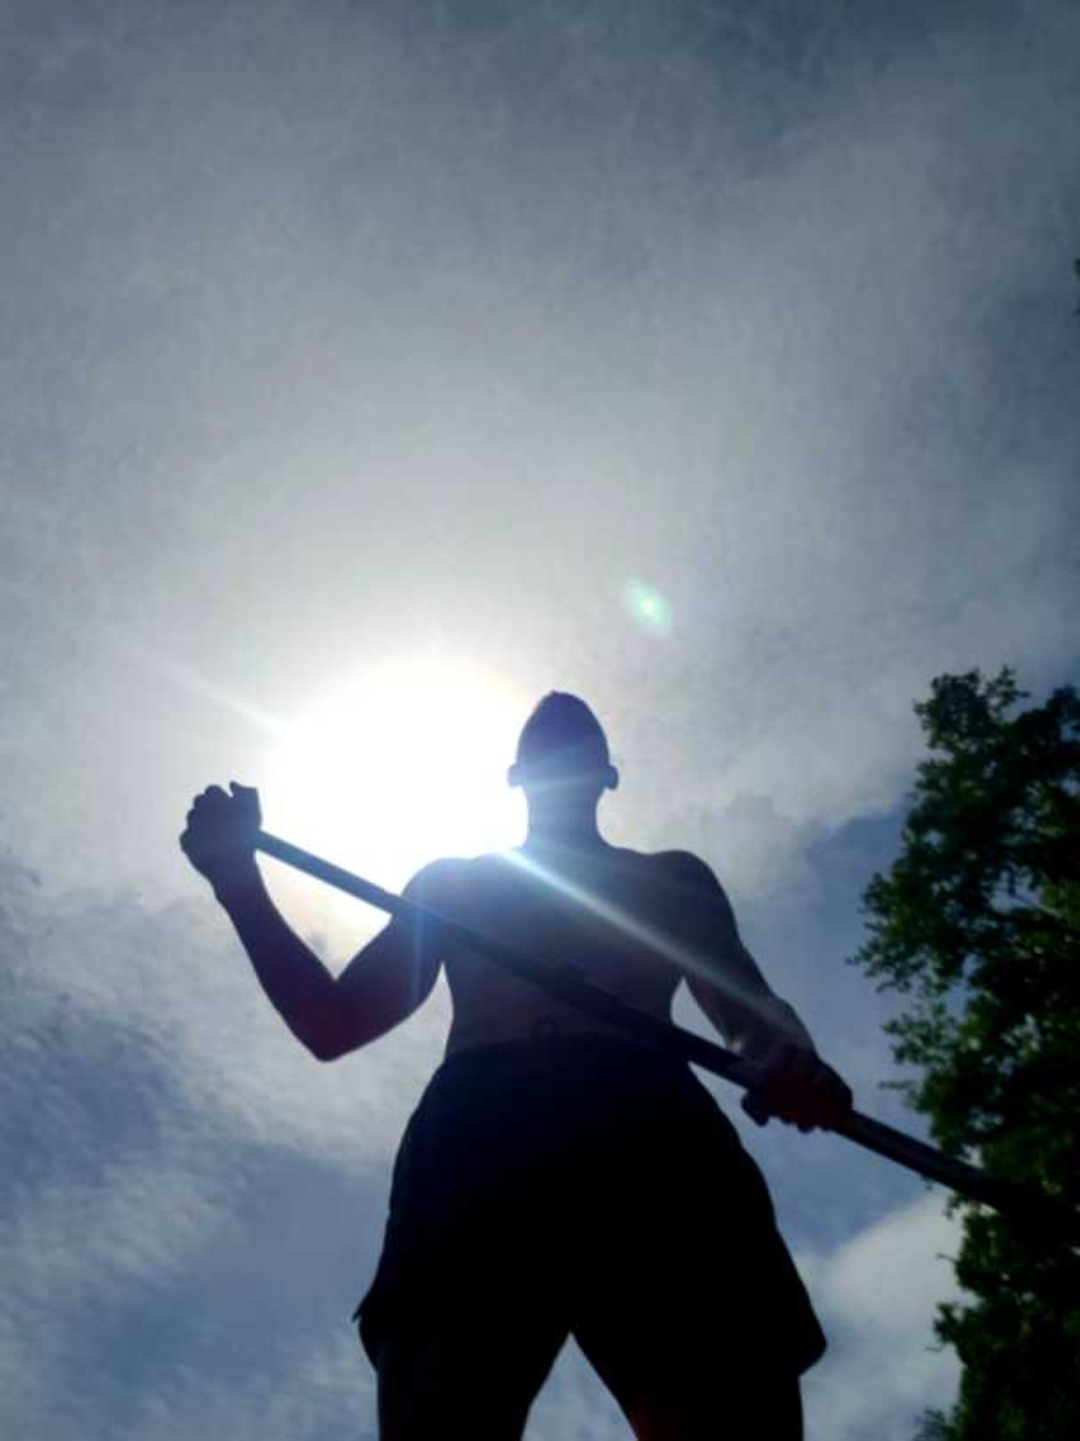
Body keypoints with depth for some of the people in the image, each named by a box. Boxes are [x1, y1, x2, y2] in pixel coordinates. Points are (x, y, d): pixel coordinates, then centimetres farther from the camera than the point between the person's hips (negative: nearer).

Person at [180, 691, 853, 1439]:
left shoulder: (673, 876, 33)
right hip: (475, 1145, 1)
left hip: (651, 1136, 0)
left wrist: (794, 1061, -10)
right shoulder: (448, 883, 34)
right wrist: (239, 880, 15)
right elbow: (333, 1025, 26)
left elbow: (753, 1011, 17)